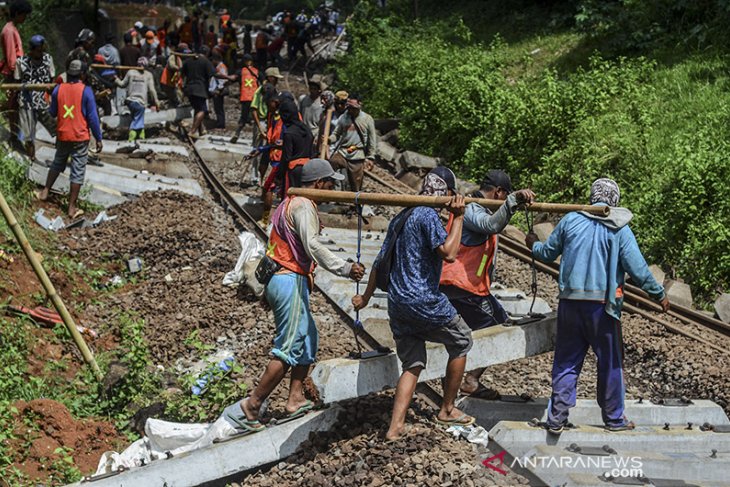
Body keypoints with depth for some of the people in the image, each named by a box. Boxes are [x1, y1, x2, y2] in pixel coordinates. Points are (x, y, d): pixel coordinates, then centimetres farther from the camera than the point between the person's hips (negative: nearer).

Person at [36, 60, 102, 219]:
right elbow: (93, 117, -11)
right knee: (78, 171, 2)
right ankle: (72, 207, 2)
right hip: (80, 137, -4)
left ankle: (45, 191, 33)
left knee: (57, 164, 26)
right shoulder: (86, 91, -12)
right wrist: (98, 138, -4)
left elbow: (52, 113, 11)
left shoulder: (58, 89, -1)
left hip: (63, 136, 4)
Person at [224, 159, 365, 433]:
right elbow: (313, 246, -25)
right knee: (288, 349, -9)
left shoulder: (290, 203, 20)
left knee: (308, 339, 15)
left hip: (278, 279, 11)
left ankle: (295, 399, 13)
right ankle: (250, 407, -8)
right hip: (291, 281, -11)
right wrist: (345, 268, -26)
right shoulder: (303, 205, -12)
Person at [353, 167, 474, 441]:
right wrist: (458, 218, -13)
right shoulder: (428, 216, -11)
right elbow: (448, 253, -23)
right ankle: (447, 410, 21)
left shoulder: (400, 218, 16)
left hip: (397, 304, 8)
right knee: (461, 341, 14)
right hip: (425, 302, -8)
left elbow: (380, 261, 20)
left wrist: (366, 297, 27)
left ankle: (395, 426, -2)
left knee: (412, 364, 11)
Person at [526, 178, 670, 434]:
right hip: (602, 306, -3)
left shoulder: (570, 220, 3)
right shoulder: (619, 228, -6)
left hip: (570, 304, 3)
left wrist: (533, 245, 36)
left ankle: (557, 418, 11)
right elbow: (638, 269, -8)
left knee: (566, 361, 11)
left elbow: (547, 254, 13)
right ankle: (614, 418, 21)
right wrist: (659, 295, 6)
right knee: (610, 362, 12)